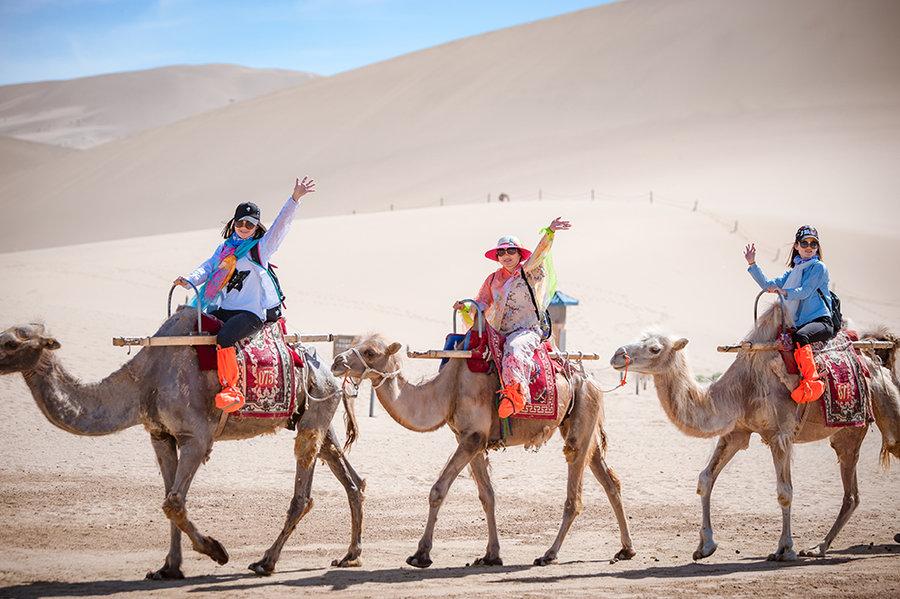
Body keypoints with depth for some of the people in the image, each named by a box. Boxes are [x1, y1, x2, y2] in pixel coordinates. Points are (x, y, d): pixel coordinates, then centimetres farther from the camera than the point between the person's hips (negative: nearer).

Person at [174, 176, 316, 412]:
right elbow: (208, 267, 14)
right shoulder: (224, 248, 19)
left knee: (224, 338, -30)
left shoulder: (260, 247, 3)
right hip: (224, 309, 7)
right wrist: (189, 280, -5)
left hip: (252, 312, -7)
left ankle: (231, 391, -30)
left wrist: (295, 198, -18)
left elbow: (281, 224, -7)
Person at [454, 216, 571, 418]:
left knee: (514, 349, -38)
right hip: (499, 333, 7)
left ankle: (515, 394, -54)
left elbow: (539, 253, -16)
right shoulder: (493, 280, 16)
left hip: (526, 331, -7)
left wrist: (550, 232, -34)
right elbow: (481, 306, 17)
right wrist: (465, 308, -4)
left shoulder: (528, 272, 2)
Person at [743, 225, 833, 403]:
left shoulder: (819, 267, 1)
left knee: (800, 336, -38)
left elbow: (805, 292, -12)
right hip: (801, 325, 8)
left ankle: (812, 382, -41)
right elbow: (768, 285, 16)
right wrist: (752, 264, 10)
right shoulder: (793, 272, 23)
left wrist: (783, 291, -25)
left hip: (821, 321, -8)